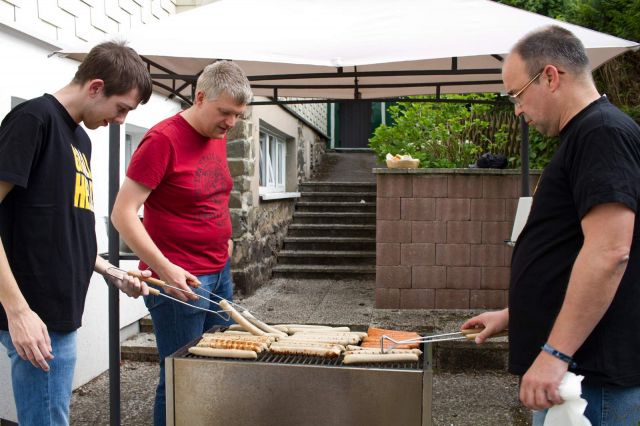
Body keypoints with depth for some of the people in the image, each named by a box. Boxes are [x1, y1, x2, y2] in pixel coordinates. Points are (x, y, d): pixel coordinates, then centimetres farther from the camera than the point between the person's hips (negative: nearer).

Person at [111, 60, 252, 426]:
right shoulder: (163, 139, -14)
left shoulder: (219, 137, 10)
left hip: (220, 274, 8)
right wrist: (164, 268, -24)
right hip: (179, 279, -8)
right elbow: (123, 214, -17)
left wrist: (222, 240, 12)